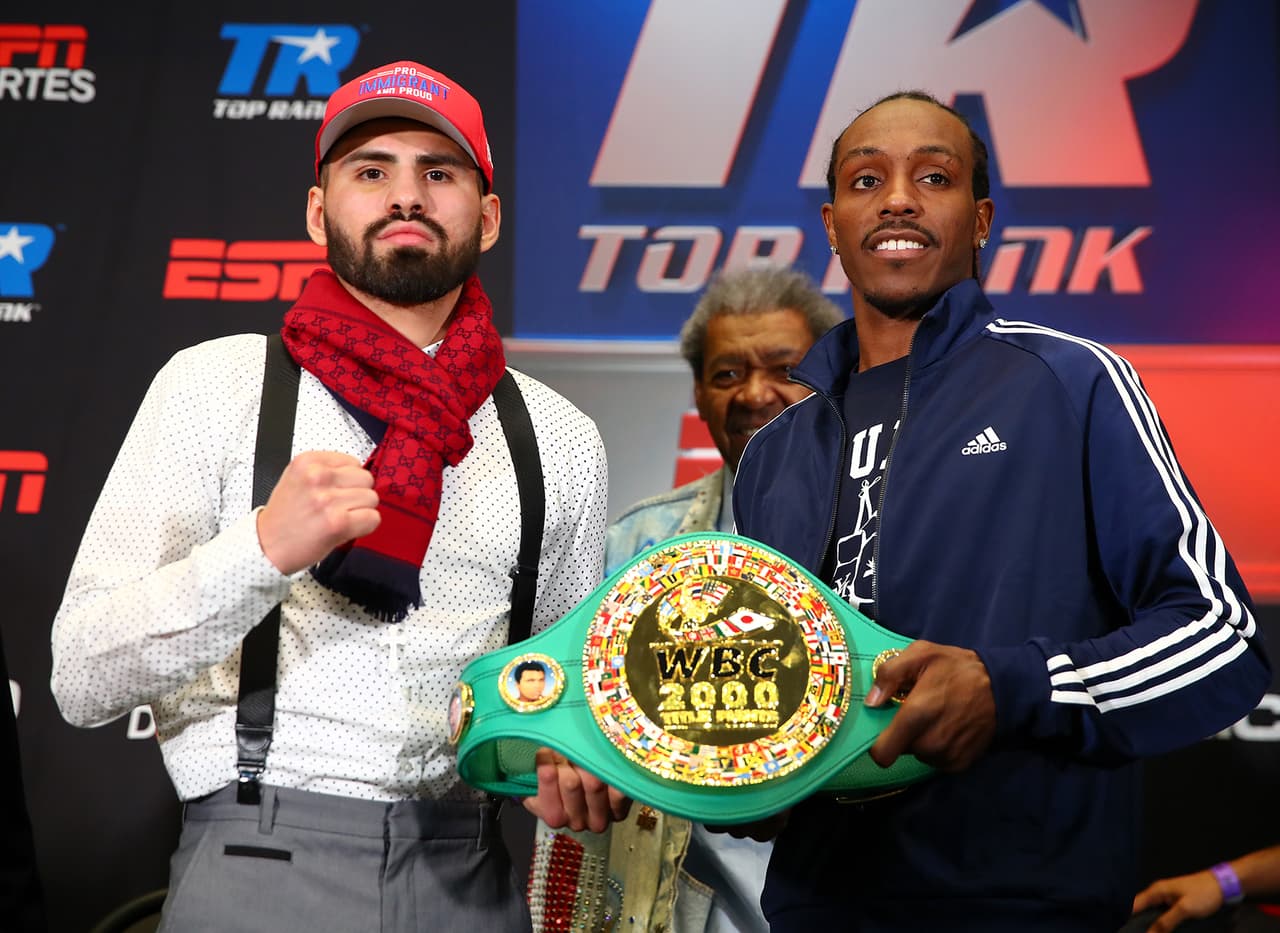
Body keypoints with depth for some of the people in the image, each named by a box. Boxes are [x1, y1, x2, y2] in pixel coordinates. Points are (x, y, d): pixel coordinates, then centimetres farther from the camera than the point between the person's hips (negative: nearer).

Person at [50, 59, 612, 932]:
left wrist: (575, 762, -5)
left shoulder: (559, 438, 6)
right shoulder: (213, 385, -3)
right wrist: (263, 549, -24)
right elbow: (83, 679, -10)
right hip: (258, 859, -3)